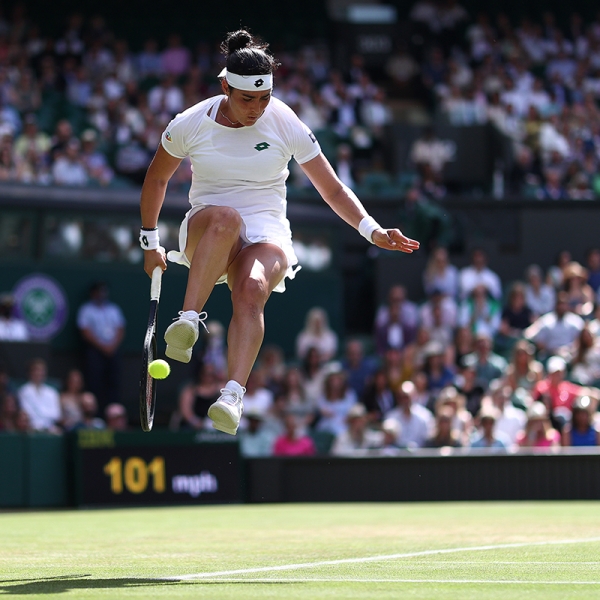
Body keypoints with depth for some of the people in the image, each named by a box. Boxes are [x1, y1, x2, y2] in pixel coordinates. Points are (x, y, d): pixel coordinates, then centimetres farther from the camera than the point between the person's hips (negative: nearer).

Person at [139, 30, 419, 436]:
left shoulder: (286, 124, -2)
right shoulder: (190, 125, -2)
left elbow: (333, 190, 3)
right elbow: (156, 180, 16)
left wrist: (372, 231, -11)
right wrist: (150, 243, 18)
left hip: (267, 235, 0)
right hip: (204, 233, 0)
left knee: (252, 290, -36)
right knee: (225, 218, -39)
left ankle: (233, 396, -49)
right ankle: (188, 322, -41)